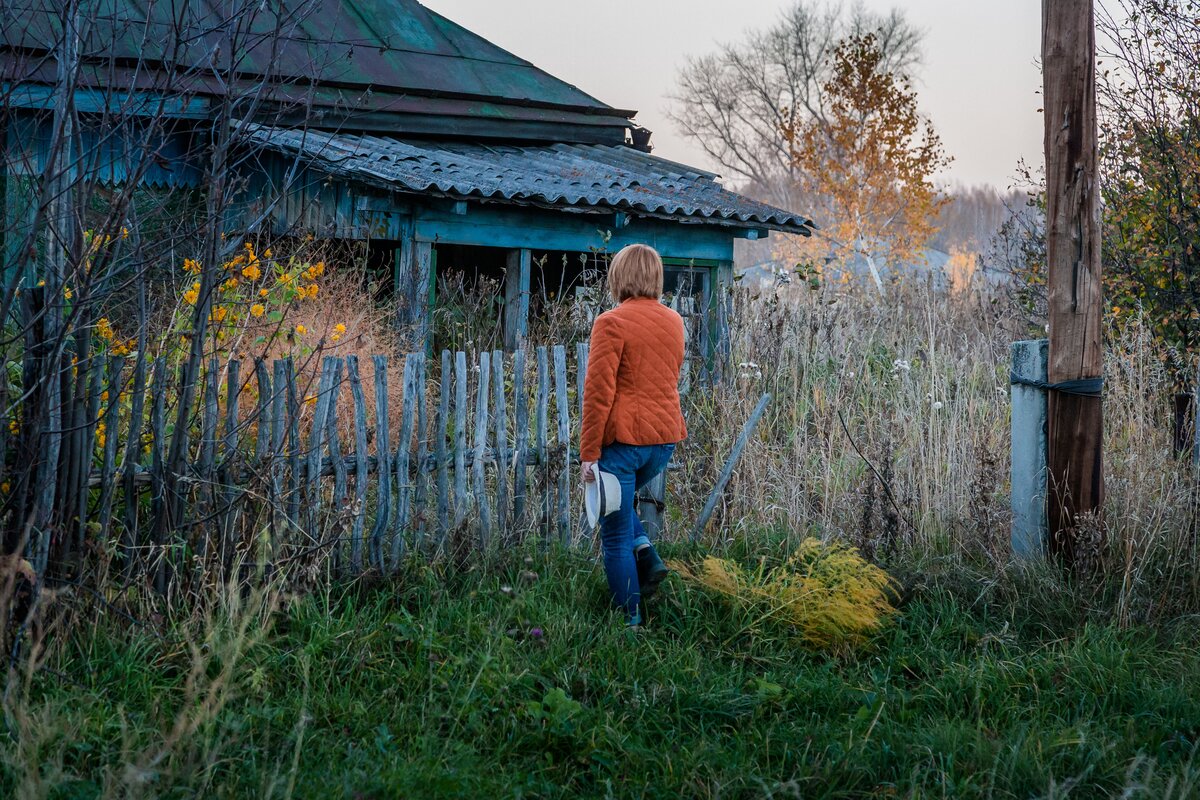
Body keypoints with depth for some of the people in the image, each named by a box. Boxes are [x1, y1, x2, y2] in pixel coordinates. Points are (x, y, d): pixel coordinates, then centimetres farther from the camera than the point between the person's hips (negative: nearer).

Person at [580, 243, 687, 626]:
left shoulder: (611, 323, -11)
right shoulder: (674, 322, 10)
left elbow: (598, 392, -14)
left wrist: (589, 454, -11)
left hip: (623, 438, -6)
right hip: (665, 437, 6)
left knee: (615, 537, 5)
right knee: (621, 498, 30)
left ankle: (632, 620, 7)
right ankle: (647, 556, 9)